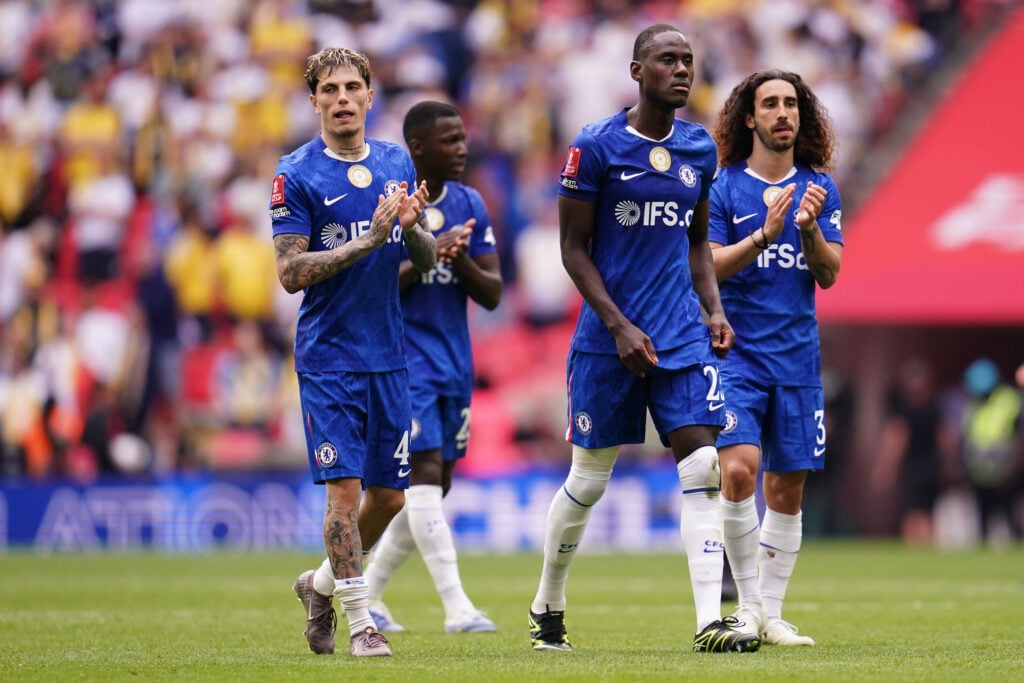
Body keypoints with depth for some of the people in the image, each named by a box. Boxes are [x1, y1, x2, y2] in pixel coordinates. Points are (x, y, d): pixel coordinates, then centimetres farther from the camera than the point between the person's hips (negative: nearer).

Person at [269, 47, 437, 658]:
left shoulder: (397, 163, 9)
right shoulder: (296, 174, -6)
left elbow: (427, 259, 12)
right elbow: (291, 273, -12)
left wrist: (414, 227, -10)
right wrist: (368, 241, -20)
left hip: (390, 355, 5)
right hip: (329, 355, -5)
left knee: (390, 494, 8)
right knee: (345, 487, -10)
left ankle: (322, 583, 30)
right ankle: (360, 620, -2)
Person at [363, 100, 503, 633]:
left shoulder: (470, 206, 8)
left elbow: (492, 294, 7)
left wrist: (461, 262, -13)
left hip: (453, 362, 7)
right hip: (400, 355, -7)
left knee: (434, 488, 7)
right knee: (425, 473, -16)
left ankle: (368, 595, 20)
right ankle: (456, 605, -20)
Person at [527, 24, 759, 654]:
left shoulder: (700, 148, 8)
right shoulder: (596, 147, -7)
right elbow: (574, 247, -5)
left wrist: (714, 310, 5)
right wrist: (619, 326, -13)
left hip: (684, 336, 4)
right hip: (608, 338, -4)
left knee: (701, 466, -10)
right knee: (590, 477, 5)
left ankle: (710, 621, -14)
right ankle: (548, 607, 26)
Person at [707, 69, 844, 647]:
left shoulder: (820, 188, 9)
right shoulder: (722, 187, 0)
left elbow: (828, 274, 3)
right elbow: (707, 265, -9)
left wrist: (809, 229, -16)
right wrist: (763, 235, -23)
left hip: (797, 356, 3)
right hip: (735, 352, -3)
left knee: (788, 488, 4)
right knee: (739, 467, -20)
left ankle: (772, 613, 14)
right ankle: (748, 603, -7)